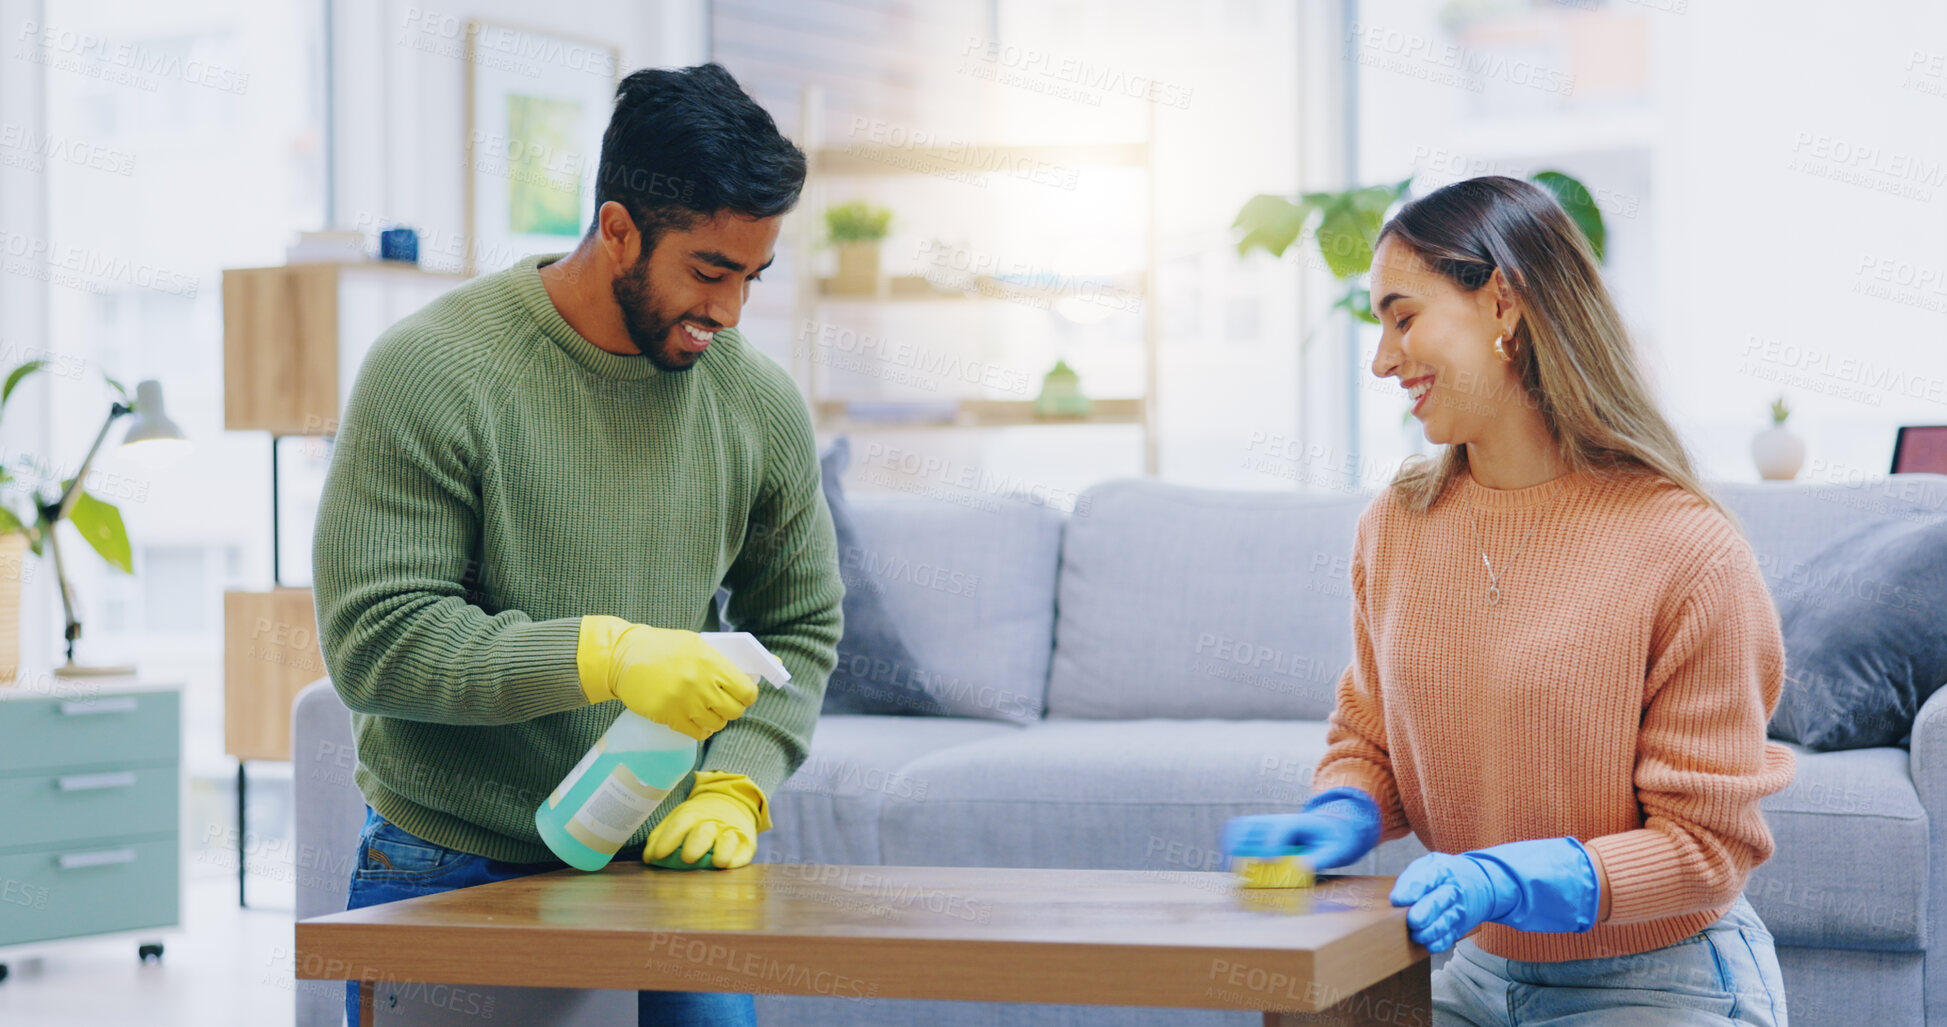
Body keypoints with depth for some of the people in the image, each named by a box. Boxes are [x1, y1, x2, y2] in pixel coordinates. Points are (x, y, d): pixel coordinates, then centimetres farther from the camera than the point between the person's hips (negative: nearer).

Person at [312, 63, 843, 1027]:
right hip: (447, 878, -3)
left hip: (664, 875, 3)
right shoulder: (431, 371, -13)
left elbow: (799, 629, 12)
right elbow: (373, 641, -18)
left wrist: (737, 787, -6)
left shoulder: (761, 402, 2)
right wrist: (603, 656, -27)